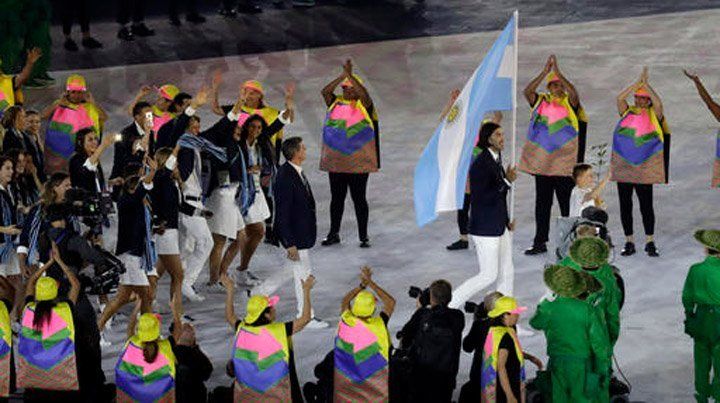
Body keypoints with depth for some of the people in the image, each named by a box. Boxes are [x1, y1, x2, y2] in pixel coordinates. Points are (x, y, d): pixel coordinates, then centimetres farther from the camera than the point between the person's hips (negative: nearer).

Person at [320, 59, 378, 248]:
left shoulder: (363, 105, -1)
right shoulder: (335, 103, 7)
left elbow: (364, 94, -22)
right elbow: (325, 91, -10)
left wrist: (350, 75, -26)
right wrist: (342, 75, -18)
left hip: (358, 162, -3)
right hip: (336, 161, 3)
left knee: (359, 198, 2)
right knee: (336, 197, 12)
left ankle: (363, 236, 9)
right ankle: (334, 234, 22)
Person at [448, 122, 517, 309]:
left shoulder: (496, 159, 10)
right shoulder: (480, 164, -20)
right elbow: (480, 198, -25)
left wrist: (506, 220, 16)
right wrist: (506, 181, -23)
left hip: (500, 226, 9)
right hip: (485, 228, -9)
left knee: (506, 273, 12)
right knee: (488, 275, -4)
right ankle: (448, 304, 5)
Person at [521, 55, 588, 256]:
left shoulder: (570, 103, 0)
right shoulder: (541, 101, 8)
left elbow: (574, 93, -22)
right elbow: (527, 91, -8)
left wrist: (557, 70, -24)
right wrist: (545, 71, -16)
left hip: (564, 163, -4)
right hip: (541, 161, 4)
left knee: (566, 202, 0)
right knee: (542, 203, 8)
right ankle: (540, 242, 14)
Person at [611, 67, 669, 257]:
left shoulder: (653, 115, 2)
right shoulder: (627, 112, 7)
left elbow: (658, 103, -17)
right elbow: (620, 98, -9)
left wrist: (645, 83, -14)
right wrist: (638, 82, -11)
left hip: (644, 169, -2)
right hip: (623, 167, 2)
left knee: (646, 205, -2)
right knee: (625, 205, 5)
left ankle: (650, 243, 7)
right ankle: (629, 242, 14)